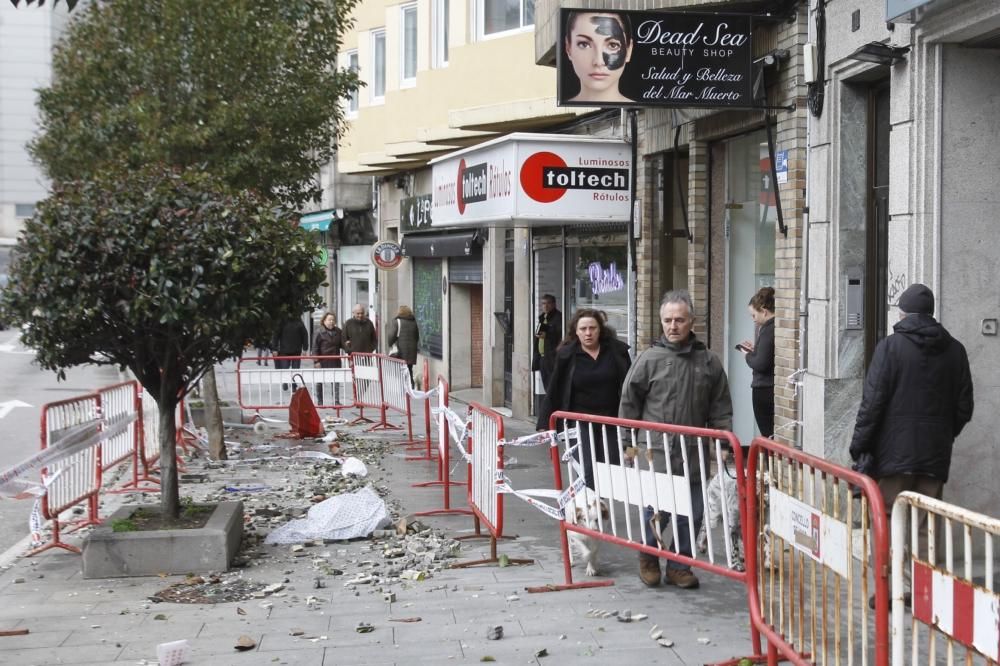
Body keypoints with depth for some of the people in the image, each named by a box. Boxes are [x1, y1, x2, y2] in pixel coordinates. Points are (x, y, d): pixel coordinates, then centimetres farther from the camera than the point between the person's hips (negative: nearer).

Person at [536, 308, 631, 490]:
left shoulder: (616, 350, 0)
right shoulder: (566, 355, -1)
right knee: (589, 472, -6)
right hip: (582, 424, -1)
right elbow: (554, 391, 2)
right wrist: (544, 424, 0)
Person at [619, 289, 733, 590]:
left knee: (692, 513, 6)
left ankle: (679, 566, 22)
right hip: (655, 454, -3)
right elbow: (629, 402, 3)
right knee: (657, 511, 1)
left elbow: (720, 410, 12)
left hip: (694, 455, 3)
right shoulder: (649, 359, -2)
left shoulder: (709, 362, 6)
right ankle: (648, 559, 26)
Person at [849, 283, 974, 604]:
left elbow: (873, 401, -12)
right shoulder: (955, 351, 5)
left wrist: (859, 444, -6)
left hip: (894, 451, -3)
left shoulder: (890, 346, -8)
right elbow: (964, 408, 8)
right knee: (925, 525, 9)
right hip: (936, 455, 4)